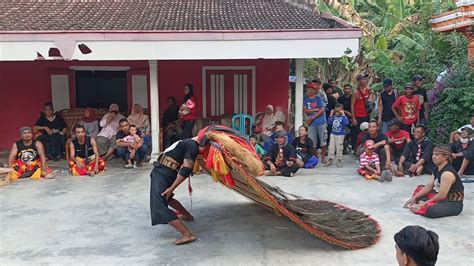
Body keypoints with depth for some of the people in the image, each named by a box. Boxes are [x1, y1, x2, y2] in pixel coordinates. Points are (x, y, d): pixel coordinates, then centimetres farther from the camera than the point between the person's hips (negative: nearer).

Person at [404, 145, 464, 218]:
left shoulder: (447, 173, -25)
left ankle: (419, 209, -9)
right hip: (443, 198, 10)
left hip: (453, 204, -10)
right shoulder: (437, 169, 5)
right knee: (419, 189, 17)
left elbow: (442, 195, -26)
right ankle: (421, 205, -9)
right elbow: (429, 186, 7)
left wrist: (425, 203, -16)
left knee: (431, 210, -39)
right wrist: (414, 197, -1)